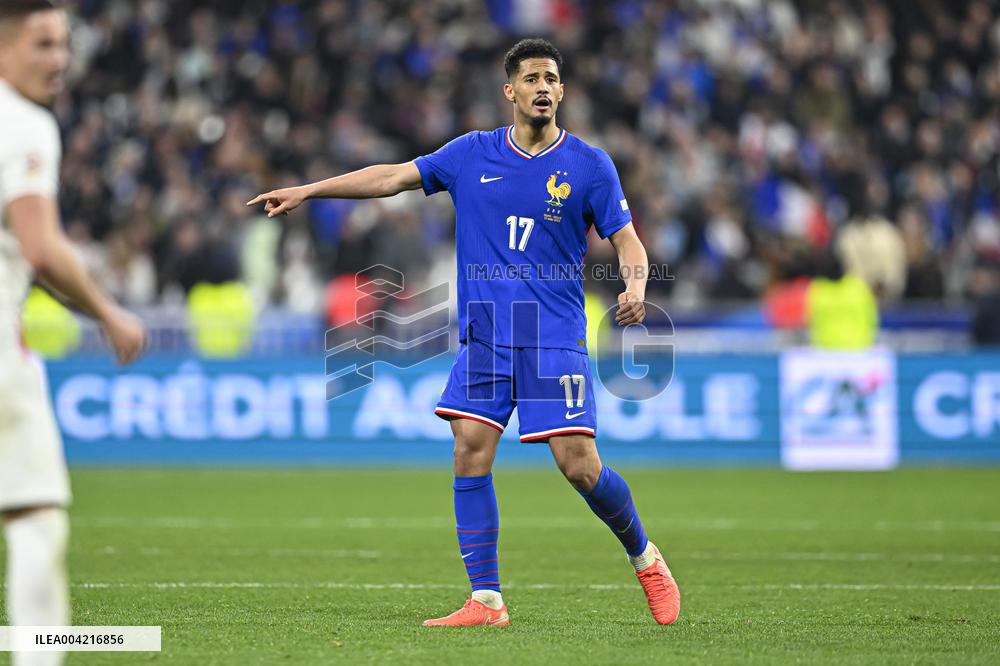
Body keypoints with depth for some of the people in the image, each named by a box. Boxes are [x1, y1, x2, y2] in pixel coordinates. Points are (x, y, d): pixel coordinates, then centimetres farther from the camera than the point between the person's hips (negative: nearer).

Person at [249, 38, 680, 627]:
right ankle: (485, 601, -3)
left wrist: (635, 285, -20)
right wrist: (306, 192, 9)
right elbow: (393, 177, 12)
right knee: (471, 451, -9)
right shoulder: (472, 155, 7)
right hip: (484, 336, 3)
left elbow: (627, 240, 1)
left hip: (556, 337, -3)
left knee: (581, 467, -10)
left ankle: (645, 557, 17)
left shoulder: (589, 165, 0)